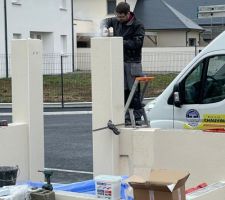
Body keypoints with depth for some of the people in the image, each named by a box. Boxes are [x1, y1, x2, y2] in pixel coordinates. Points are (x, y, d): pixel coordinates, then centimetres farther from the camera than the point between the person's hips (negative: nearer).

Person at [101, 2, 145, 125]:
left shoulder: (138, 25, -10)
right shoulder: (116, 21, 7)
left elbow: (137, 43, -16)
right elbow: (106, 21, 26)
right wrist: (104, 27, 4)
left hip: (132, 63, -5)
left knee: (134, 91, -3)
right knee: (123, 91, 6)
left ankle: (137, 117, 4)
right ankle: (126, 117, 12)